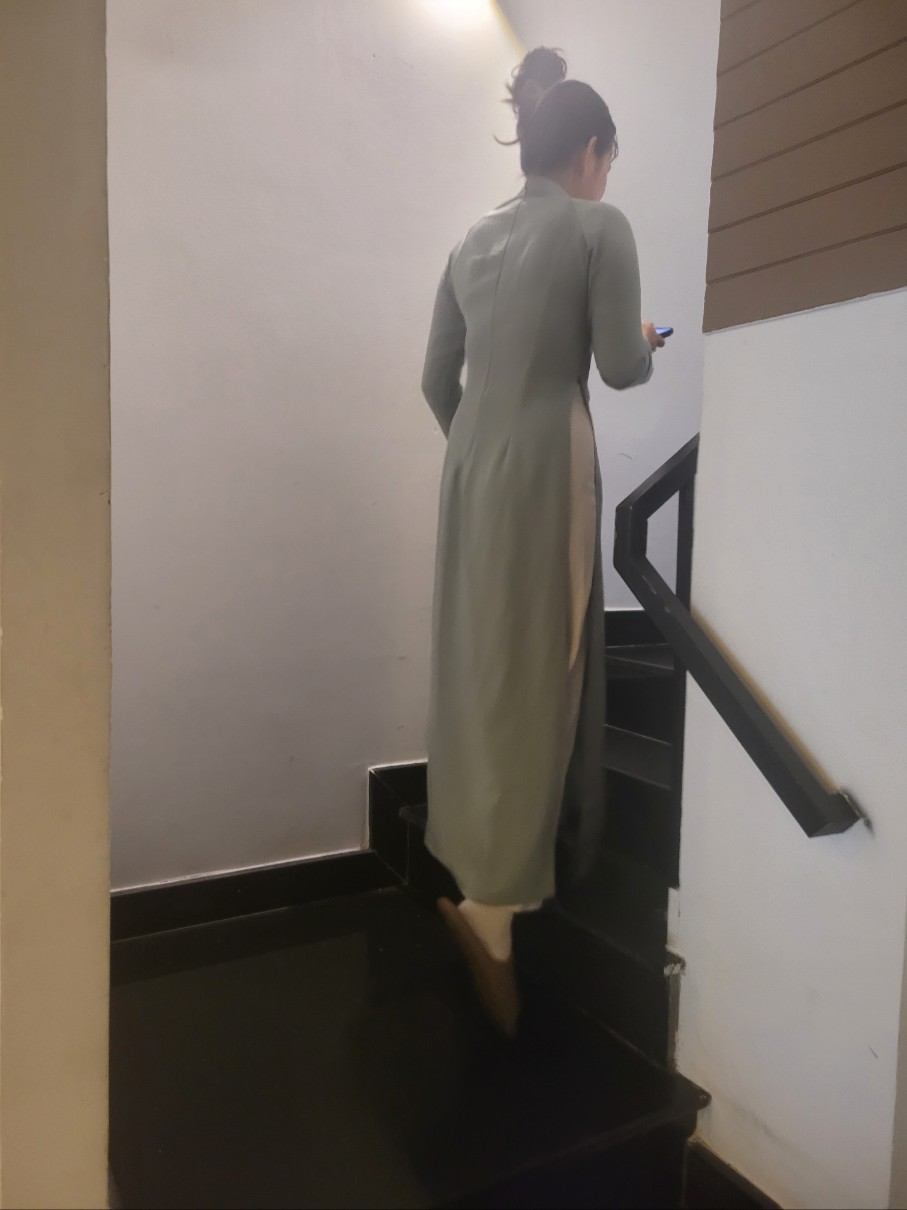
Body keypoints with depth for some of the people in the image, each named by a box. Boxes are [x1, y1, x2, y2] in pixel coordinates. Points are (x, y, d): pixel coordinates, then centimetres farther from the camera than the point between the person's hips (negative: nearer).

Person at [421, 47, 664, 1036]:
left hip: (471, 471, 7)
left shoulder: (474, 240, 16)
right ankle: (493, 900, 0)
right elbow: (621, 370, -6)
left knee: (478, 671, 12)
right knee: (532, 680, -4)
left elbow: (437, 380, 15)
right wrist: (644, 340, 17)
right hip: (543, 467, -7)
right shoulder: (599, 225, -1)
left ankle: (472, 869, 25)